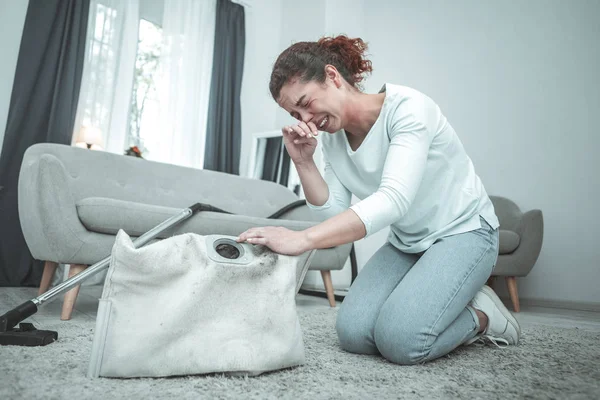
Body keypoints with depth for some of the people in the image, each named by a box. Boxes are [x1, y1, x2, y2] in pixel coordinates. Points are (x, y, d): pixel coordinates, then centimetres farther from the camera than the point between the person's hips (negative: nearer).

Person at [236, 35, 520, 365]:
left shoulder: (408, 108, -23)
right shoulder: (332, 137, -2)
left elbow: (393, 199, -38)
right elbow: (334, 214, -5)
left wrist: (301, 239, -48)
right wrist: (303, 162, -18)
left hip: (462, 232, -6)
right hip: (404, 242, 7)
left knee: (399, 340, -23)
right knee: (353, 334, -11)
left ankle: (482, 316, 6)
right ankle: (443, 307, 13)